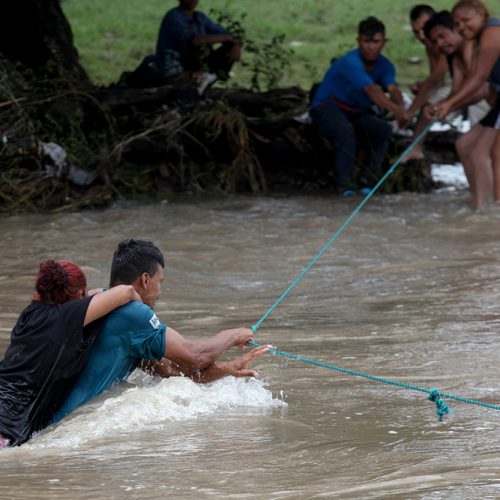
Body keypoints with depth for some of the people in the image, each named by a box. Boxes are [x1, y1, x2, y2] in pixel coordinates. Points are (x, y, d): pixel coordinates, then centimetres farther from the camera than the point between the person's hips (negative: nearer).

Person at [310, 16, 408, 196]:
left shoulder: (385, 65, -3)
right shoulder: (350, 63, -25)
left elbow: (392, 89, -24)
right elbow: (372, 91, -41)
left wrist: (401, 108, -47)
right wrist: (395, 110, -55)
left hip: (356, 114, 6)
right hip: (326, 108, -6)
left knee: (384, 129, -20)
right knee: (345, 130, -37)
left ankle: (369, 180, -15)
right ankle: (346, 183, -31)